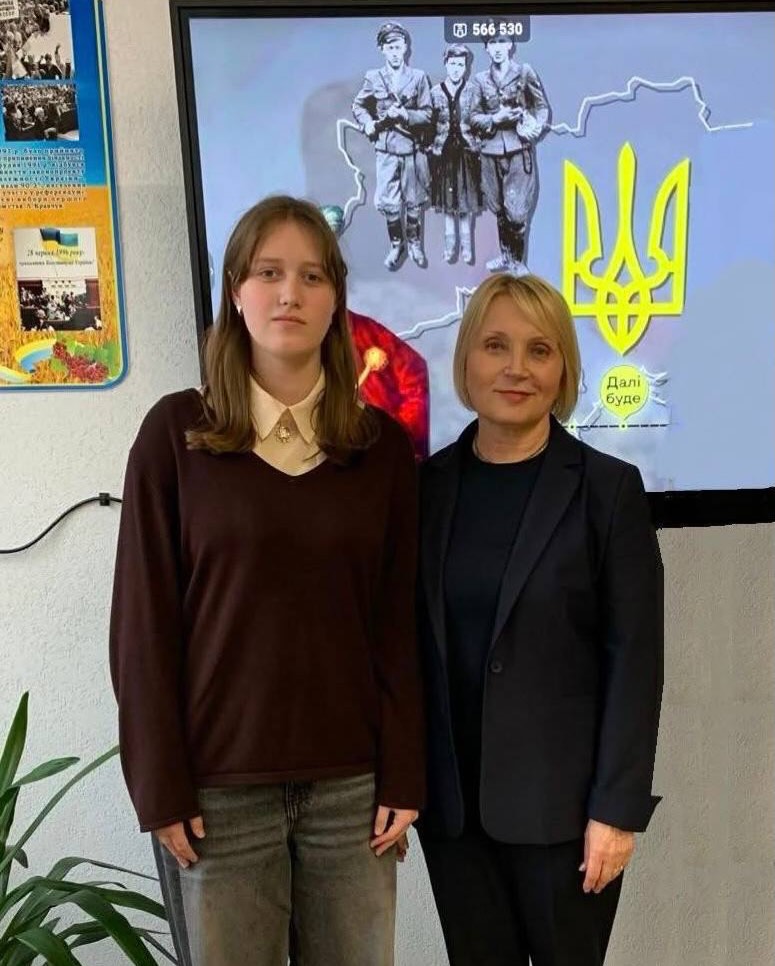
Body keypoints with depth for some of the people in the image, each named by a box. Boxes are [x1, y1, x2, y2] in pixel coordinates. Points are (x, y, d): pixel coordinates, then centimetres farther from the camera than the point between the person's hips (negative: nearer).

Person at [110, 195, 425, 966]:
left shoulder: (383, 444, 2)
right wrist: (159, 784, -6)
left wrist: (404, 776, 0)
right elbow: (144, 619, -4)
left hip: (351, 781, 2)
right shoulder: (175, 431, -3)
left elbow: (399, 624, 2)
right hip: (218, 783, -1)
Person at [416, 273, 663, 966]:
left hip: (562, 798, -3)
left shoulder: (608, 488, -7)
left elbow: (635, 660, -8)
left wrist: (617, 807, -10)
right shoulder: (428, 485, 2)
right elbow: (414, 642, 5)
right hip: (451, 797, 3)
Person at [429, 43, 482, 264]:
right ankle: (450, 245, 20)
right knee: (447, 201, 9)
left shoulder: (472, 90, -1)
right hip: (443, 153, 1)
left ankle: (466, 246, 14)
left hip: (467, 152, -1)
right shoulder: (435, 92, 1)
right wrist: (430, 148, 1)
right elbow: (430, 125, 4)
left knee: (466, 201, 4)